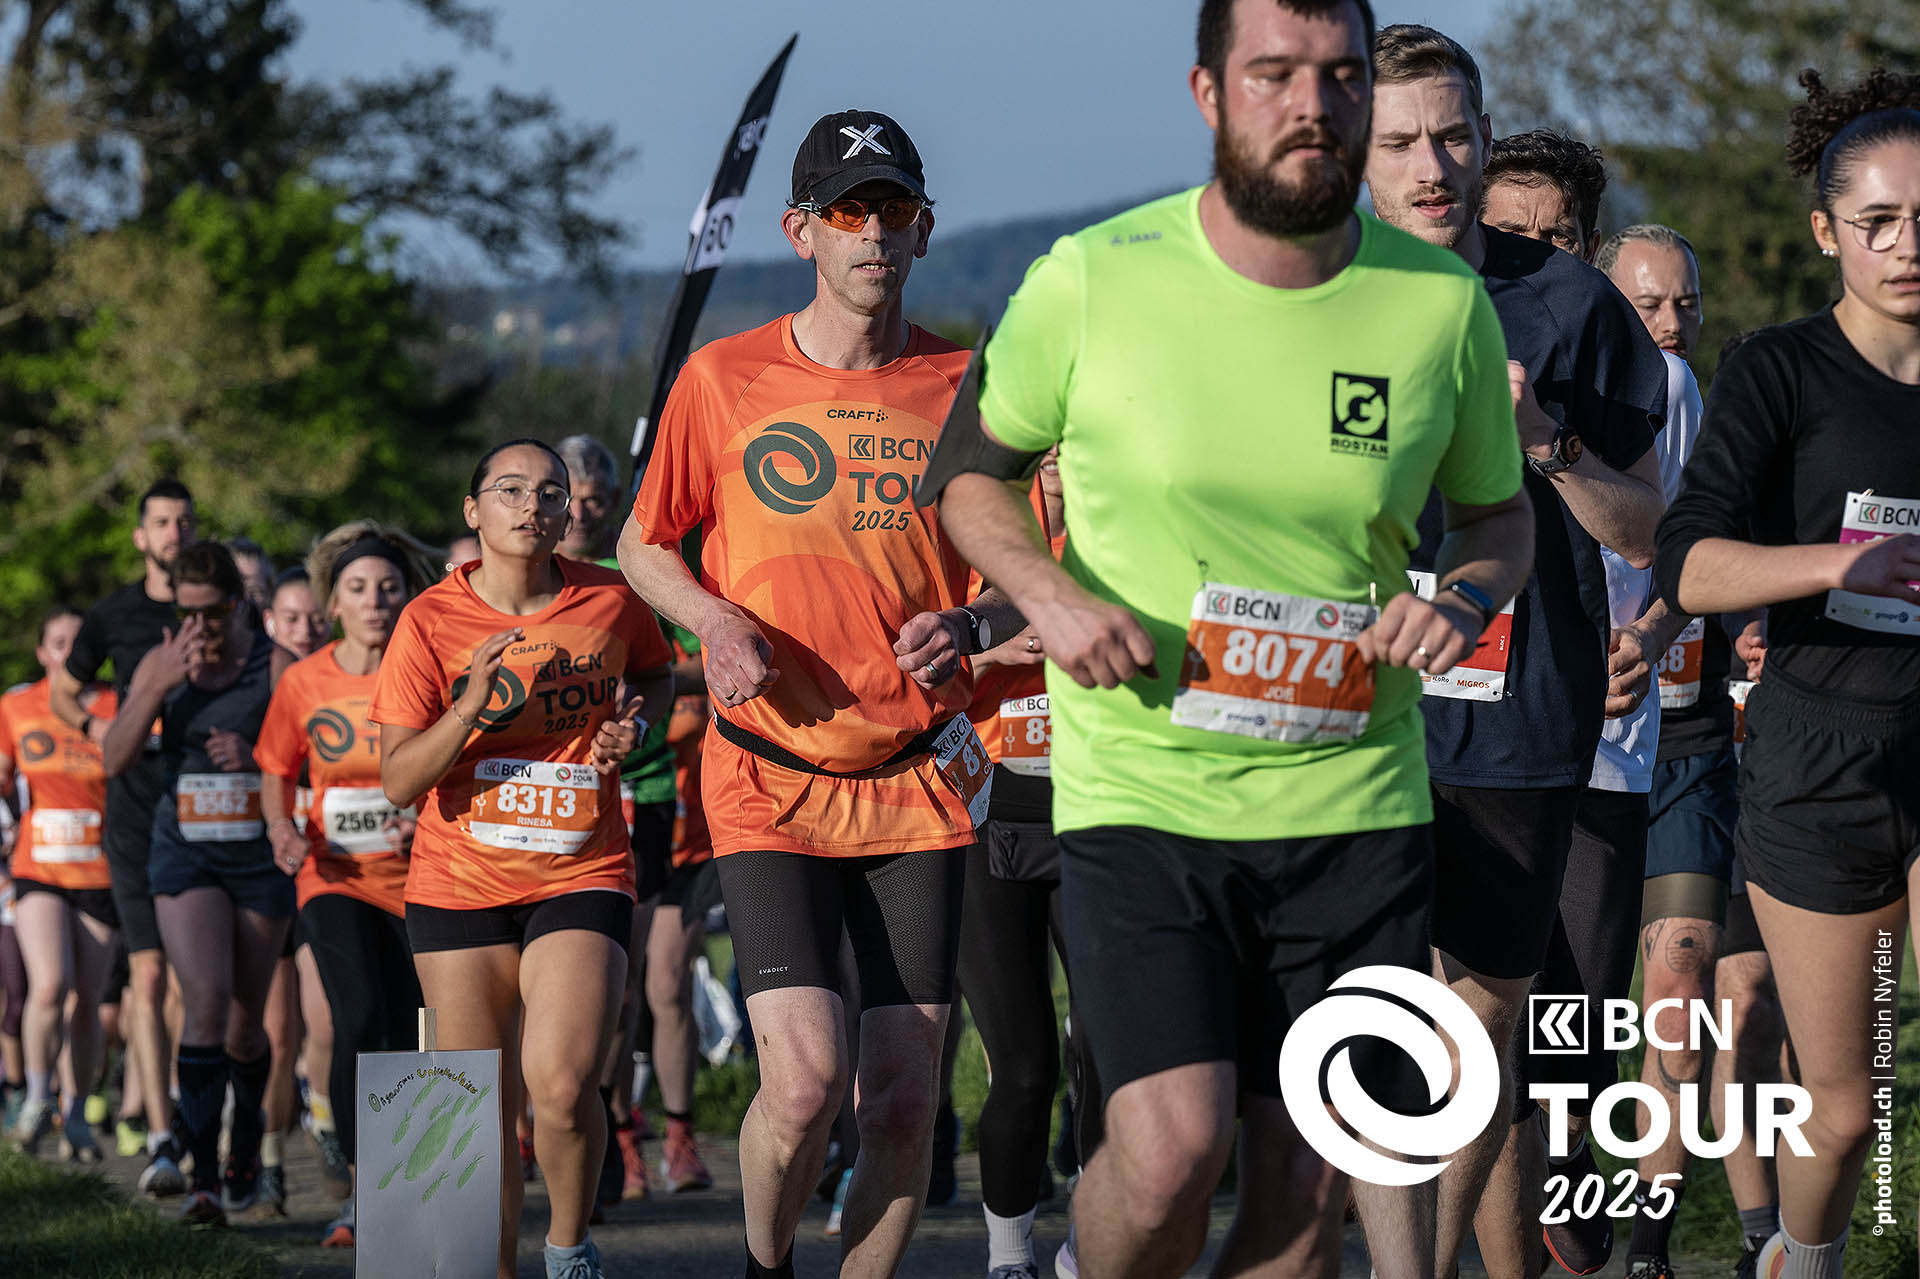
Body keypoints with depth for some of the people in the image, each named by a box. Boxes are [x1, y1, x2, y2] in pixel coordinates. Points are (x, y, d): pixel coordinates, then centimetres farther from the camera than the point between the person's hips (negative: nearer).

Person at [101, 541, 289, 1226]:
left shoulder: (277, 665, -5)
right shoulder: (161, 665, 3)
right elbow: (114, 759, -6)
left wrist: (257, 756, -21)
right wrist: (162, 685, -18)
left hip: (262, 854, 0)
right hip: (185, 854, 0)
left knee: (246, 1021, 8)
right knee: (206, 1000, -19)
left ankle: (246, 1143, 37)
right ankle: (203, 1175, -20)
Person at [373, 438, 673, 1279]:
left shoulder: (610, 602, 0)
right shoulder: (431, 621, -4)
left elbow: (655, 676, 23)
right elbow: (398, 782, -7)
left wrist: (633, 722, 1)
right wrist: (472, 706, -22)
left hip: (581, 877, -1)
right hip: (459, 886, 1)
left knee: (561, 1084, -21)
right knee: (486, 1119, 4)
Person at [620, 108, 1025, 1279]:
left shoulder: (964, 385, 3)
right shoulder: (723, 379, 1)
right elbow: (644, 545, 14)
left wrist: (970, 625, -9)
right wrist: (716, 621, -6)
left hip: (920, 780, 2)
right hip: (770, 775, -2)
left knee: (904, 1096, -2)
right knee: (807, 1079, -14)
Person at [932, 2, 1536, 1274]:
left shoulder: (1444, 304, 0)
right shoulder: (1090, 282, -6)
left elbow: (1500, 514, 16)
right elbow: (972, 473, 10)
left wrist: (1466, 597, -7)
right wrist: (1050, 593, -10)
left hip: (1356, 800, 2)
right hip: (1139, 788, -2)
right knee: (1171, 1146, -17)